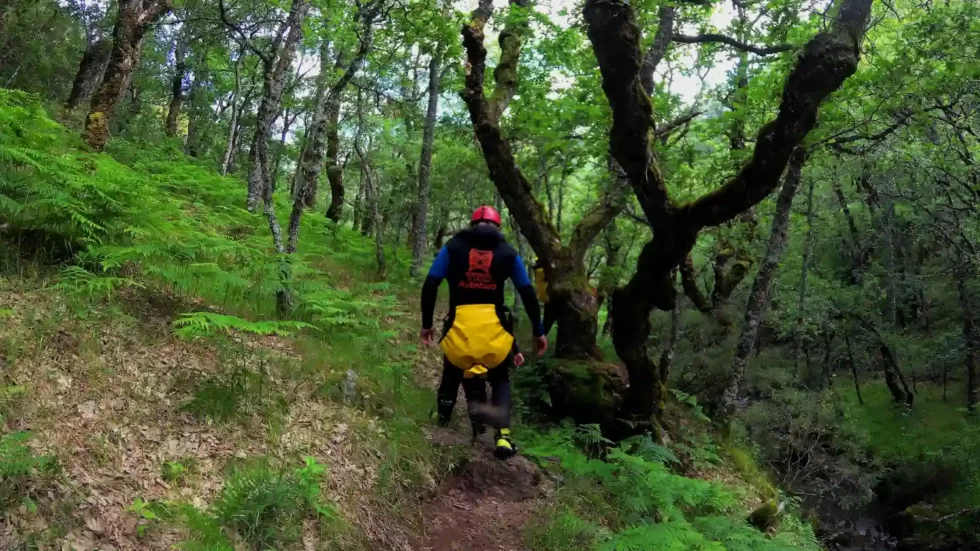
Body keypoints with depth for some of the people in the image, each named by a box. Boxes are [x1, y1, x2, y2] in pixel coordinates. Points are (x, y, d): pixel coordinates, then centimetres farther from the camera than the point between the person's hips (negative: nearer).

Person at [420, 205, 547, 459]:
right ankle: (503, 436, 7)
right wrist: (538, 332, 17)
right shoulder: (507, 252, 10)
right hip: (494, 329, 0)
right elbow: (528, 293, 10)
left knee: (451, 378, 26)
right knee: (501, 381, 22)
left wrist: (426, 324, 12)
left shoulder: (453, 246, 10)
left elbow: (430, 285, 4)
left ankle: (441, 427, 27)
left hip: (460, 327, 0)